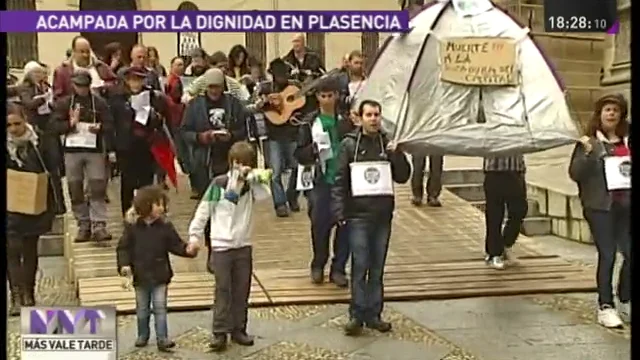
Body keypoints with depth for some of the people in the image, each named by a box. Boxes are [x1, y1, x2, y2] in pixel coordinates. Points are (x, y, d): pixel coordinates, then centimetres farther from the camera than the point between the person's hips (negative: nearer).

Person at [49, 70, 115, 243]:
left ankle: (99, 226, -10)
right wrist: (70, 124, -13)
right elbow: (54, 125, 0)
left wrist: (99, 127, -15)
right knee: (75, 190, 4)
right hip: (72, 150, 2)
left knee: (98, 188, -8)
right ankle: (83, 226, 13)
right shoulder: (64, 103, 7)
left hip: (95, 150, -1)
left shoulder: (99, 103, 5)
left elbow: (109, 125, 2)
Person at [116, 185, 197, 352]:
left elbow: (175, 245, -2)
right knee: (142, 309, 15)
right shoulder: (132, 225, -7)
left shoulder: (165, 225, -5)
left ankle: (162, 338, 3)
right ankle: (143, 335, 30)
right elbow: (123, 247, -3)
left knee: (160, 307, 0)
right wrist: (124, 264, -16)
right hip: (140, 275, 1)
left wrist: (187, 250, -21)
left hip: (160, 275, -1)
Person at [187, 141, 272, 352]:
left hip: (244, 246, 3)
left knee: (242, 290, 9)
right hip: (221, 246, -3)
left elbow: (265, 195, -18)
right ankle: (220, 333, 3)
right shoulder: (219, 184, -5)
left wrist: (254, 177, -25)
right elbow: (203, 210, -2)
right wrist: (195, 235, -4)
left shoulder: (251, 186, 2)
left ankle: (238, 330, 20)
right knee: (222, 290, -2)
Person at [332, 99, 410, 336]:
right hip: (358, 214, -3)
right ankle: (357, 315, 5)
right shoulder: (349, 144, -2)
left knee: (377, 267, 9)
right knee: (360, 266, -4)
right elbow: (339, 181, -4)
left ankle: (374, 313, 17)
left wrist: (397, 155, -8)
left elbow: (403, 176, 8)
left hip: (383, 214, 3)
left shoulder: (388, 144, 8)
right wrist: (339, 212, -11)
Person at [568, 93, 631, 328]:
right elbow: (575, 174, -8)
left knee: (629, 254, 3)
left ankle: (625, 303, 20)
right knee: (607, 255, -6)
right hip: (601, 206, -4)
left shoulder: (627, 141, 11)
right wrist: (586, 153, -21)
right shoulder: (589, 142, -1)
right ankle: (605, 307, 0)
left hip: (626, 205, 4)